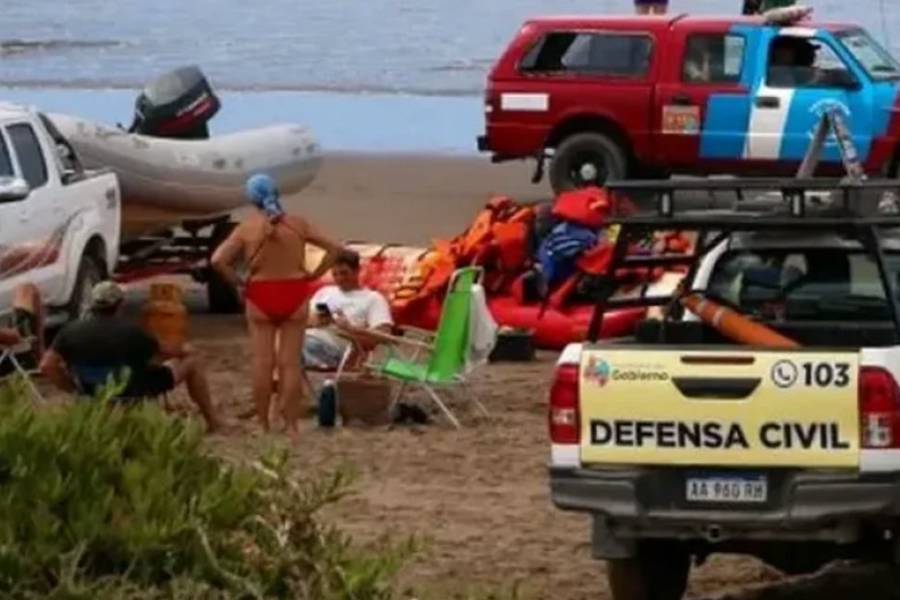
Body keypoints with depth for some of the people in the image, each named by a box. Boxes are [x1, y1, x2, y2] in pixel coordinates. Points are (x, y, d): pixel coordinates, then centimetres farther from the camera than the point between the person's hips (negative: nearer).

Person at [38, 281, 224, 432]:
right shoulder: (130, 332, -19)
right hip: (134, 394, -4)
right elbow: (166, 352, -3)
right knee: (190, 364, 12)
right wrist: (183, 352, 20)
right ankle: (211, 420, 23)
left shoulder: (70, 332, -10)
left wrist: (73, 388, -3)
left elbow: (47, 366, -16)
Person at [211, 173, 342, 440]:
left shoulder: (246, 228, -5)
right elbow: (333, 249, 0)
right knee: (290, 363, 4)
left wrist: (238, 281, -1)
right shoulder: (297, 224, 0)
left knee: (262, 362, 6)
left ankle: (262, 425, 9)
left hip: (261, 296, -1)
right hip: (295, 294, 1)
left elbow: (218, 260, -13)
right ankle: (291, 426, 5)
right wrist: (314, 275, 4)